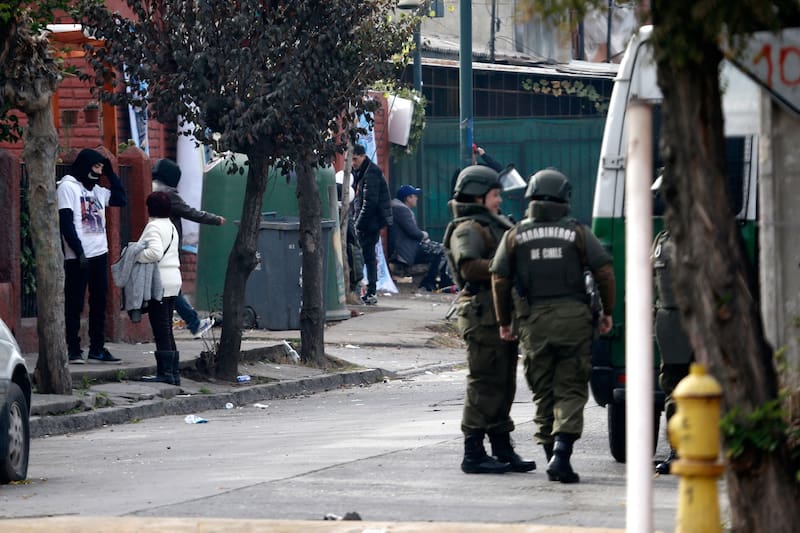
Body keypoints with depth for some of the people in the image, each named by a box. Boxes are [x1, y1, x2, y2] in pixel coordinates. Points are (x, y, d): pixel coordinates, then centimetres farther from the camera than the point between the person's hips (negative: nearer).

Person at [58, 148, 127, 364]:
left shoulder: (97, 190, 14)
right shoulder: (68, 187, -6)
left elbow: (121, 200, 19)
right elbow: (66, 223, -12)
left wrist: (111, 174, 12)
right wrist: (79, 252, -18)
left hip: (99, 254, 7)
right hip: (78, 257, -7)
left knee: (99, 302, 9)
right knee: (75, 304, -3)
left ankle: (97, 348, 14)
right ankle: (74, 350, -1)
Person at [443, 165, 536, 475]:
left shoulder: (493, 226, 24)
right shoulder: (468, 229, -8)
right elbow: (468, 266, -23)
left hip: (502, 315, 10)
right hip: (483, 313, -10)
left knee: (503, 385, 13)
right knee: (485, 384, -10)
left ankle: (502, 450, 19)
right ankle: (473, 454, -8)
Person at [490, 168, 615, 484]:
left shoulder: (515, 236, 5)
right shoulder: (578, 233, 1)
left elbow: (499, 280, 3)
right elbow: (604, 272, -3)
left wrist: (504, 322, 12)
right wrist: (608, 312, 9)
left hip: (534, 323, 1)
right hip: (573, 319, -1)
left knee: (544, 393, 12)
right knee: (571, 390, 0)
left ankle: (552, 454, 12)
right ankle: (562, 452, -17)